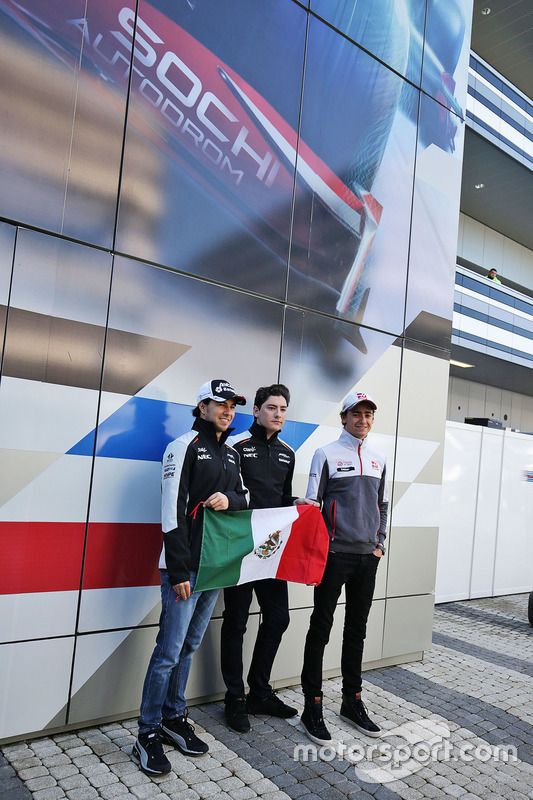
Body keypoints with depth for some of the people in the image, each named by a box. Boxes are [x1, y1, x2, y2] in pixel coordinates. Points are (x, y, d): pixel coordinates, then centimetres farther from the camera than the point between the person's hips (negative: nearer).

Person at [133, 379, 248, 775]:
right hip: (185, 567, -7)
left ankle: (174, 718, 28)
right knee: (170, 651, -4)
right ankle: (148, 734, 11)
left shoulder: (232, 454, 14)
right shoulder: (185, 446, -8)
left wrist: (230, 499, -7)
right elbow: (172, 510, -13)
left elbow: (246, 496, 19)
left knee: (190, 646, 15)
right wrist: (179, 571, -16)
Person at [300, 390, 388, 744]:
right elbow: (311, 503, -5)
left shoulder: (378, 459, 11)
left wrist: (380, 543, 12)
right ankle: (313, 705, 13)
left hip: (368, 556, 5)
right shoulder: (327, 454, -5)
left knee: (357, 630, 14)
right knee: (321, 628, 2)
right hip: (335, 554, -5)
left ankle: (353, 701, 27)